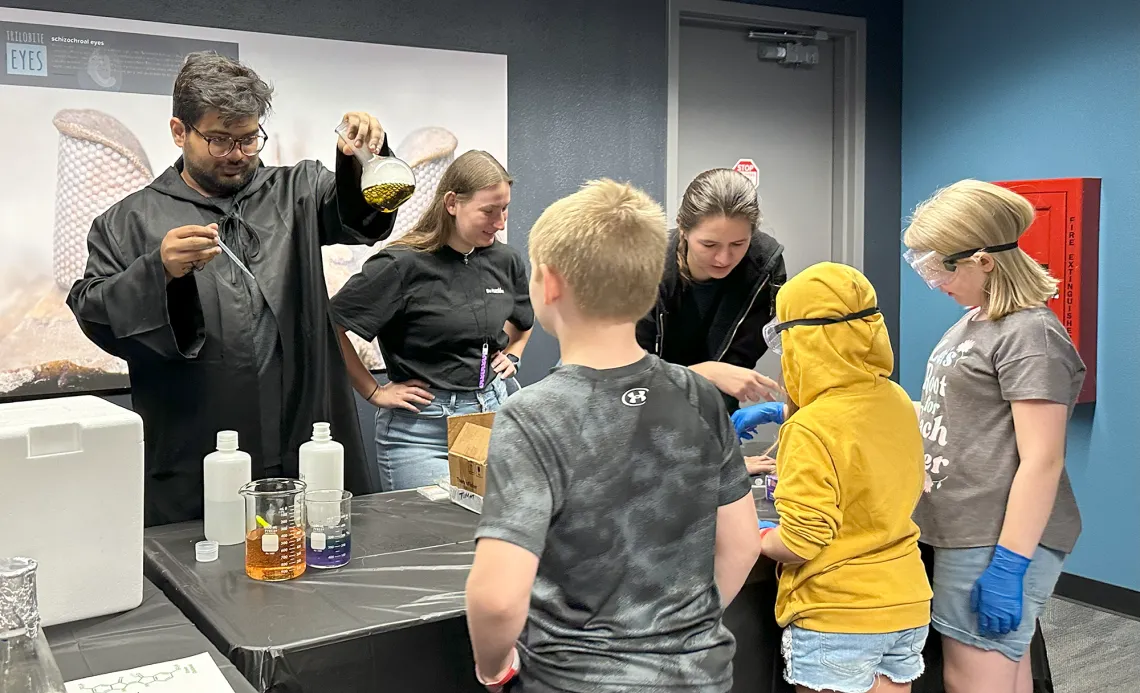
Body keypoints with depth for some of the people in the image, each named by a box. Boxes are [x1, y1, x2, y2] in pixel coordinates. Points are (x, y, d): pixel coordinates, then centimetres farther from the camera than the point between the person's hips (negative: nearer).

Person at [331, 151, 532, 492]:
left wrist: (511, 355, 12)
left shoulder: (505, 260, 5)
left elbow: (523, 319, 28)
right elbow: (330, 326, -13)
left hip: (492, 412, 6)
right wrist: (374, 392, -8)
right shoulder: (403, 264, -13)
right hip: (421, 426, -5)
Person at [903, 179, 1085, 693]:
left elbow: (1041, 462, -19)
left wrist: (1008, 566, -21)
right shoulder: (974, 322, 13)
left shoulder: (1029, 335, -15)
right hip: (971, 534, 9)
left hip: (1000, 543, -9)